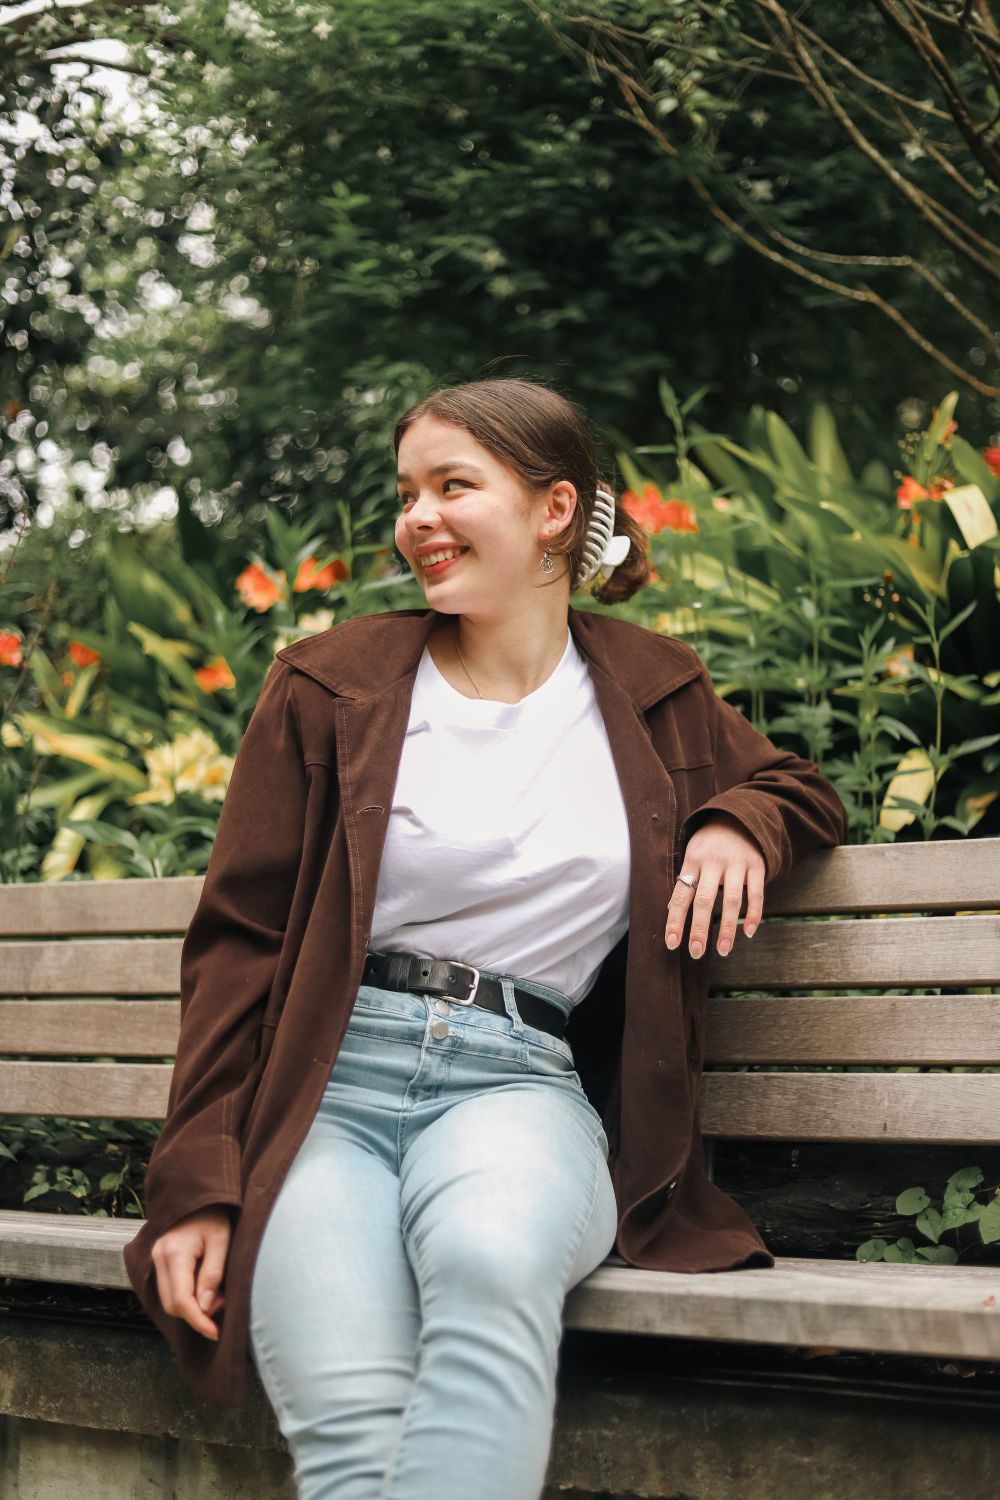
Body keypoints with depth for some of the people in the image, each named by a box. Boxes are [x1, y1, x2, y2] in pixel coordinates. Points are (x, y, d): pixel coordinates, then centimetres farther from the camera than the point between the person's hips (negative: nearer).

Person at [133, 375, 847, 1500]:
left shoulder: (648, 691, 15)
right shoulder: (329, 685, 9)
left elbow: (800, 787, 32)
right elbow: (236, 942, 8)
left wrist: (737, 823, 5)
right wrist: (198, 1184, -2)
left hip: (519, 1082, 1)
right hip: (326, 1081, -1)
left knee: (489, 1255, -39)